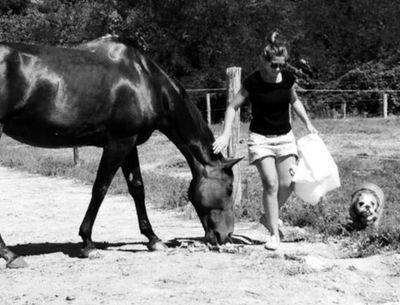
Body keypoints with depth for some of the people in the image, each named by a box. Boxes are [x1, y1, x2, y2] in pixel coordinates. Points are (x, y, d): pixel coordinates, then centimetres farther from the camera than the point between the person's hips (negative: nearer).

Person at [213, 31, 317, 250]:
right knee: (270, 183, -14)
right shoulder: (253, 82, -14)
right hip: (260, 138, -4)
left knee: (287, 185, -2)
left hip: (285, 136, 4)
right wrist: (226, 134, -16)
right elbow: (233, 107, -7)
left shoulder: (287, 78, -3)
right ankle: (274, 234, -5)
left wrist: (308, 124, 12)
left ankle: (269, 217, 24)